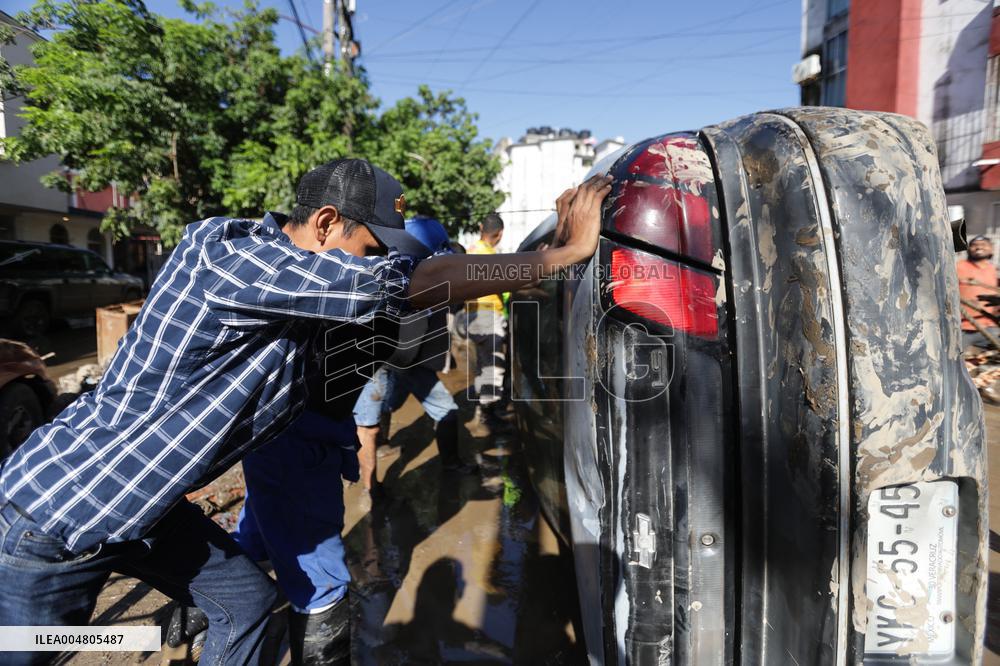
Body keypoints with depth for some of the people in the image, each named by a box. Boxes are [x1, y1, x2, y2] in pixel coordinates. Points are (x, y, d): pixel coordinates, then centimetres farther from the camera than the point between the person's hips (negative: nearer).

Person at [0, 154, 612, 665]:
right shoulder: (222, 252, -30)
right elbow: (417, 284, -34)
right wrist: (565, 252, -27)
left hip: (146, 506, 8)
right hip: (57, 511, -8)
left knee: (247, 600, 13)